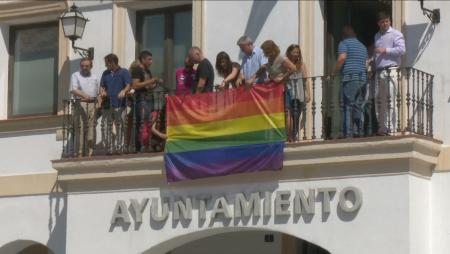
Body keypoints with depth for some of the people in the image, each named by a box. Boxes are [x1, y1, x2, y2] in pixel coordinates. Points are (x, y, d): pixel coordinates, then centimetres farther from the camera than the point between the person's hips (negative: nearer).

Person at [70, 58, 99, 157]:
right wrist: (84, 95, -27)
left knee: (91, 126, 2)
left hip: (92, 104, 4)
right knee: (80, 127, -8)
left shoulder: (94, 77, 19)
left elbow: (98, 92, 24)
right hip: (81, 103, -4)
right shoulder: (75, 76, 3)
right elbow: (74, 90, -12)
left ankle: (90, 151, 4)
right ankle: (80, 152, -8)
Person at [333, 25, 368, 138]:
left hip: (349, 79, -6)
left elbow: (342, 58, -13)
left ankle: (348, 133, -14)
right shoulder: (362, 46, 24)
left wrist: (335, 72, -4)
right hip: (362, 78, 6)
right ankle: (359, 132, 4)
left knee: (348, 107, -8)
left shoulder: (344, 43, 2)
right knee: (359, 106, 9)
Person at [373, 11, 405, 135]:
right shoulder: (377, 36, 23)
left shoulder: (396, 34, 1)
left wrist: (385, 50, -12)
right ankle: (382, 127, 11)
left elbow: (401, 49, -12)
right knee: (379, 100, 6)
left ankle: (392, 128, -12)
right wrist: (372, 60, 18)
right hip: (379, 71, 7)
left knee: (391, 100, -11)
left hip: (391, 70, -7)